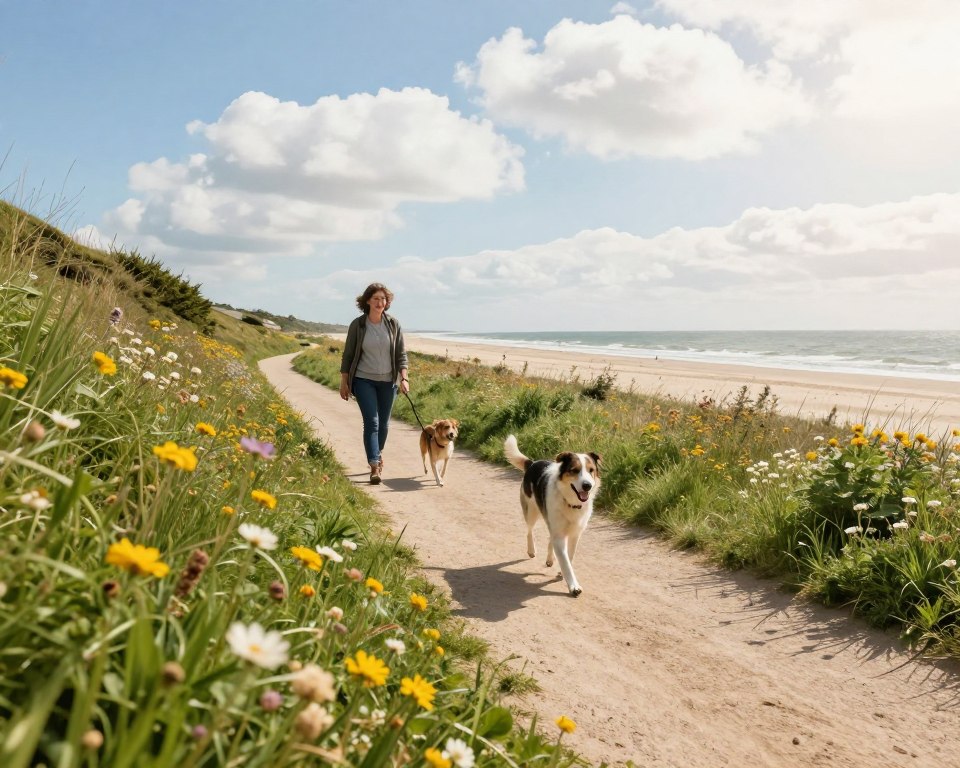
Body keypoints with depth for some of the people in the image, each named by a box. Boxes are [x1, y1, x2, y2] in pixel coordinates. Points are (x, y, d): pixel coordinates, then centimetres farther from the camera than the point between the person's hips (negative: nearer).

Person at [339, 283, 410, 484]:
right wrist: (344, 382, 1)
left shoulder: (393, 324, -1)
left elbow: (401, 353, 2)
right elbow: (348, 355, 2)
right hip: (364, 380, -2)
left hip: (388, 381, 2)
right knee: (371, 421, -12)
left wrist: (404, 378, -7)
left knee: (383, 423, 14)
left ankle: (378, 454, 39)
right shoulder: (357, 325, -5)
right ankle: (374, 466, -14)